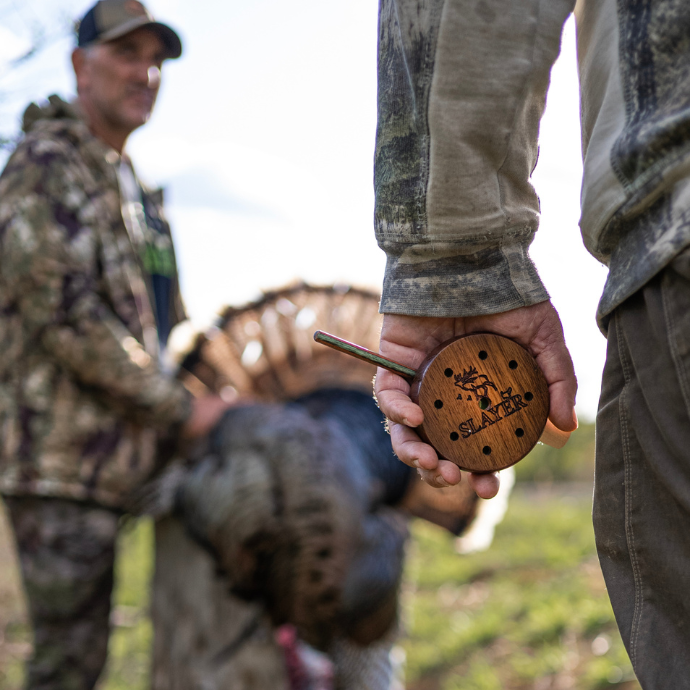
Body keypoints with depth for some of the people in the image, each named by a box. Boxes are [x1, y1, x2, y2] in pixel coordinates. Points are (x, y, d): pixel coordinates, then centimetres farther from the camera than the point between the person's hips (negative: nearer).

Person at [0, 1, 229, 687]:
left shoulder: (133, 190, 19)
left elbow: (167, 323, 24)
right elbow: (67, 316, -20)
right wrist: (181, 409, -15)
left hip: (105, 460, 9)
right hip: (58, 457, -9)